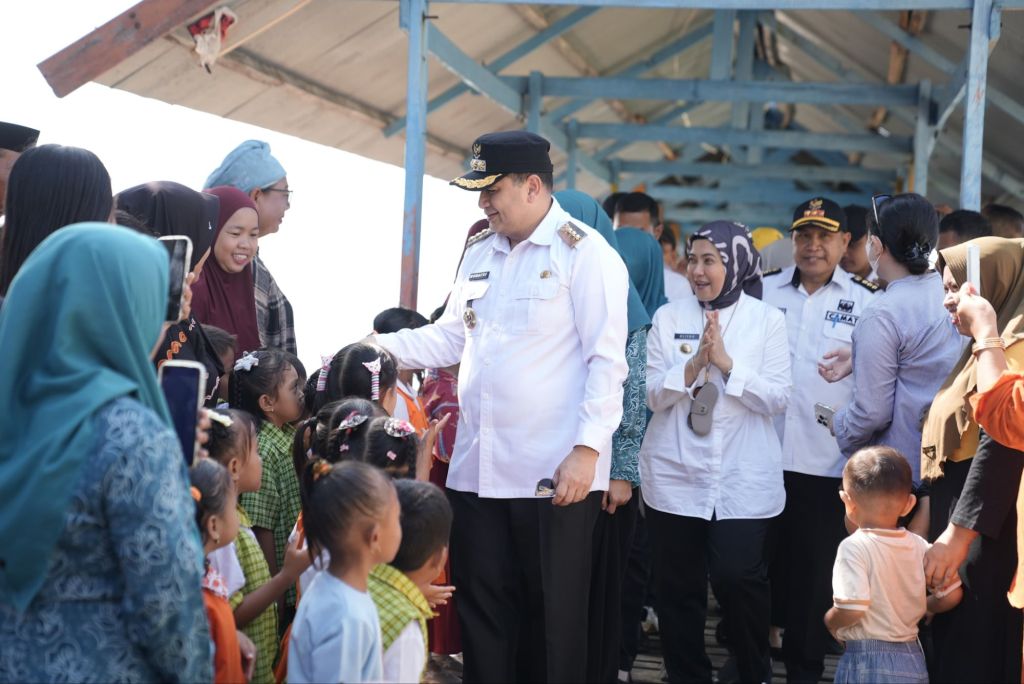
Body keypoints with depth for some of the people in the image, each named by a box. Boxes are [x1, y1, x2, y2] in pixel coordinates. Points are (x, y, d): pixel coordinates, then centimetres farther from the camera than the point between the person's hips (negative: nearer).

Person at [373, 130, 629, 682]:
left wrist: (587, 449, -18)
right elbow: (450, 338, 18)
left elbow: (607, 361, -11)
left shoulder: (585, 253, -6)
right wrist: (380, 346, 4)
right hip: (477, 470, 6)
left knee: (552, 616, 4)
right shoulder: (479, 253, 15)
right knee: (481, 609, 11)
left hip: (555, 474, -6)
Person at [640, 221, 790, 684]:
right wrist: (694, 364, -15)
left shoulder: (767, 320, 1)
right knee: (677, 586, 8)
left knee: (738, 577, -9)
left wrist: (726, 362, -15)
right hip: (674, 475, 2)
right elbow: (653, 395, 0)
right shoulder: (669, 317, 4)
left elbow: (777, 399, -6)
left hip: (742, 477, -2)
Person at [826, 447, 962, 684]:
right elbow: (952, 594, 5)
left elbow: (852, 609, -23)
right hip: (912, 658, 6)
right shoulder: (918, 546, 3)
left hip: (867, 662, -6)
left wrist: (830, 621, -3)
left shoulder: (855, 548, -15)